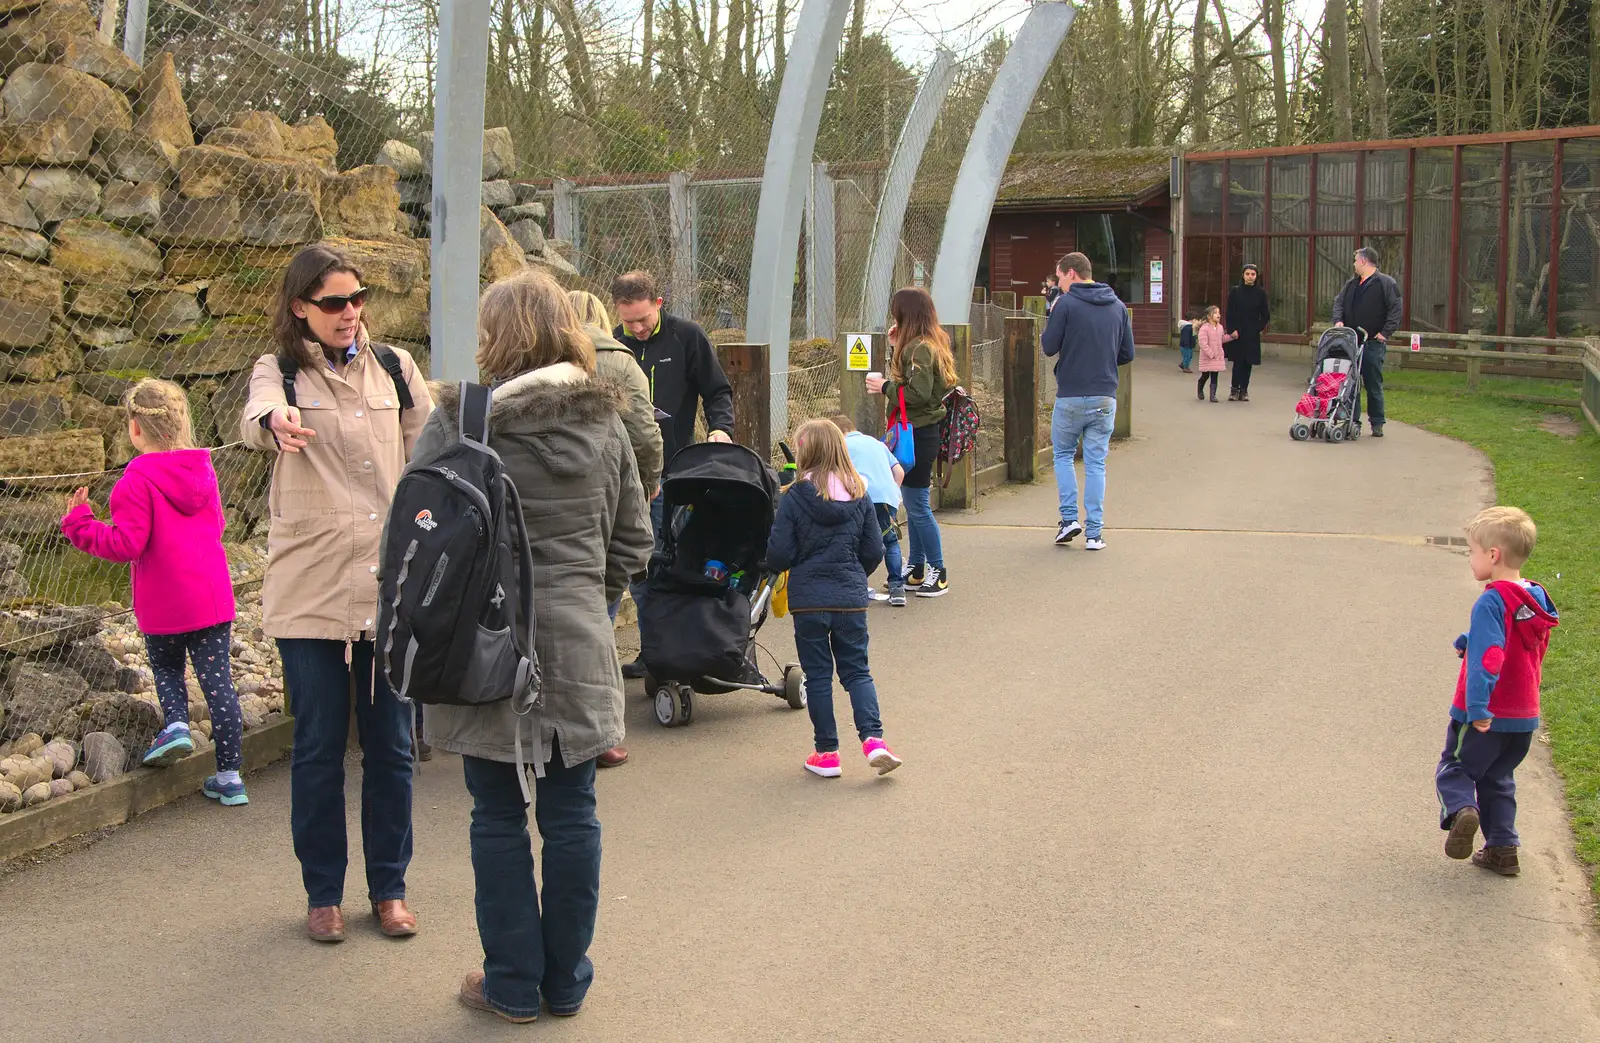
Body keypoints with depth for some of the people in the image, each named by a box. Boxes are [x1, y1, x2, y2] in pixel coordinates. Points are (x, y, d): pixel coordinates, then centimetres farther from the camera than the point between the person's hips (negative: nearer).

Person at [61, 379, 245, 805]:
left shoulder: (138, 480, -14)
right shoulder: (202, 470, 6)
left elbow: (127, 543, -19)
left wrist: (79, 523, -7)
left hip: (163, 606, -4)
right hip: (212, 598, 4)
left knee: (166, 669, 23)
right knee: (218, 681, 6)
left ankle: (176, 723, -2)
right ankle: (229, 776, 7)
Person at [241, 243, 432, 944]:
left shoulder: (394, 367, 9)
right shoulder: (281, 372, 1)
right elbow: (256, 415, -23)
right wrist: (276, 422, -47)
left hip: (393, 584, 2)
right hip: (311, 590, -2)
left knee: (391, 745, 7)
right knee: (318, 747, 5)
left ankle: (389, 887, 22)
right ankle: (323, 892, 20)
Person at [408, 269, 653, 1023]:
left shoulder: (460, 421, -10)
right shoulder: (604, 422, 3)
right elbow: (633, 540, 9)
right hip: (579, 644, 3)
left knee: (499, 816, 9)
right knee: (571, 814, 11)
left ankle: (513, 985, 17)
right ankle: (566, 981, 21)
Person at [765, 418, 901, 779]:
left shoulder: (794, 498, -11)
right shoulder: (859, 496, 0)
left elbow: (779, 555, -12)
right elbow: (874, 551, 3)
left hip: (809, 600, -2)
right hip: (851, 599, 3)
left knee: (818, 675, 8)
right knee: (856, 671, 12)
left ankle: (826, 753, 11)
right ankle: (873, 739, -5)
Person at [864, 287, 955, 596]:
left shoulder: (919, 348, -17)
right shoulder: (928, 344, 13)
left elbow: (918, 393, -25)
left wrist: (884, 387, -12)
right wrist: (895, 348, 9)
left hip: (919, 434, -10)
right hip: (918, 432, 10)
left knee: (918, 507, -5)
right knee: (914, 505, 15)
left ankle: (938, 572, 3)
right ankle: (916, 569, 23)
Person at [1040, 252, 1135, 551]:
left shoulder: (1066, 304, -8)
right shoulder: (1118, 307, 7)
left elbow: (1049, 347, -7)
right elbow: (1127, 354, 9)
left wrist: (1048, 329, 13)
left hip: (1070, 396, -3)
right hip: (1105, 397, 3)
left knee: (1063, 454, 16)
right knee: (1096, 463, 8)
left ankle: (1069, 518, 6)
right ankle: (1095, 532, 6)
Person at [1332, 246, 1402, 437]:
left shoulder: (1386, 283, -4)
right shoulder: (1352, 283, 15)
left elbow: (1395, 311, -8)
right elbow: (1339, 302, 18)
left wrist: (1385, 332, -15)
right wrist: (1338, 320, -1)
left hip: (1373, 344, -5)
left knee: (1374, 385, 1)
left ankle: (1377, 424, 10)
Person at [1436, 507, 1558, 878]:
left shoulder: (1492, 602, -20)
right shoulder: (1537, 599, 7)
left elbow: (1487, 658, -29)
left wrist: (1477, 707, -32)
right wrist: (1471, 644, 16)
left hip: (1485, 718, -8)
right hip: (1524, 715, 8)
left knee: (1454, 768, 7)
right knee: (1498, 779, 21)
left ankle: (1460, 811, -19)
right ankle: (1502, 849, 19)